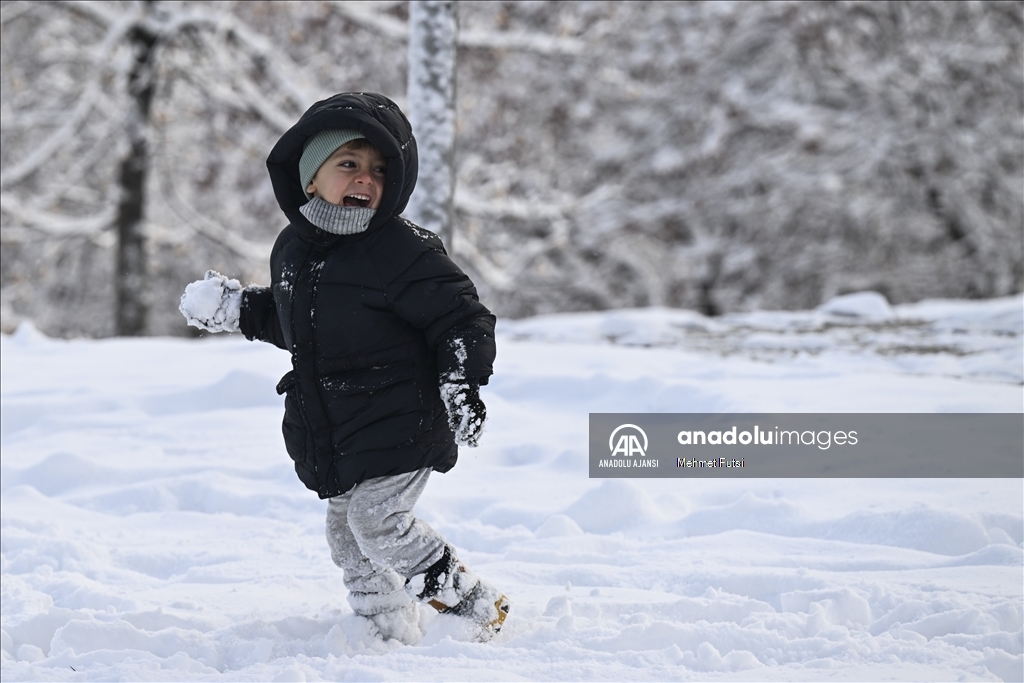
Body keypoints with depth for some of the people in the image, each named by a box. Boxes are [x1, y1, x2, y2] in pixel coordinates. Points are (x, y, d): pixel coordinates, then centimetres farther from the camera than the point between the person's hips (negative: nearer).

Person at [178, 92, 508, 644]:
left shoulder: (401, 250, -15)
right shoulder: (293, 247, 6)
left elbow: (461, 316, -13)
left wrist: (463, 383, -23)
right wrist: (238, 309, 14)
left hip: (398, 424, -7)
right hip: (331, 431, 8)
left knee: (376, 520, -16)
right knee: (346, 536, 10)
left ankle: (475, 606, -2)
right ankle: (395, 639, 23)